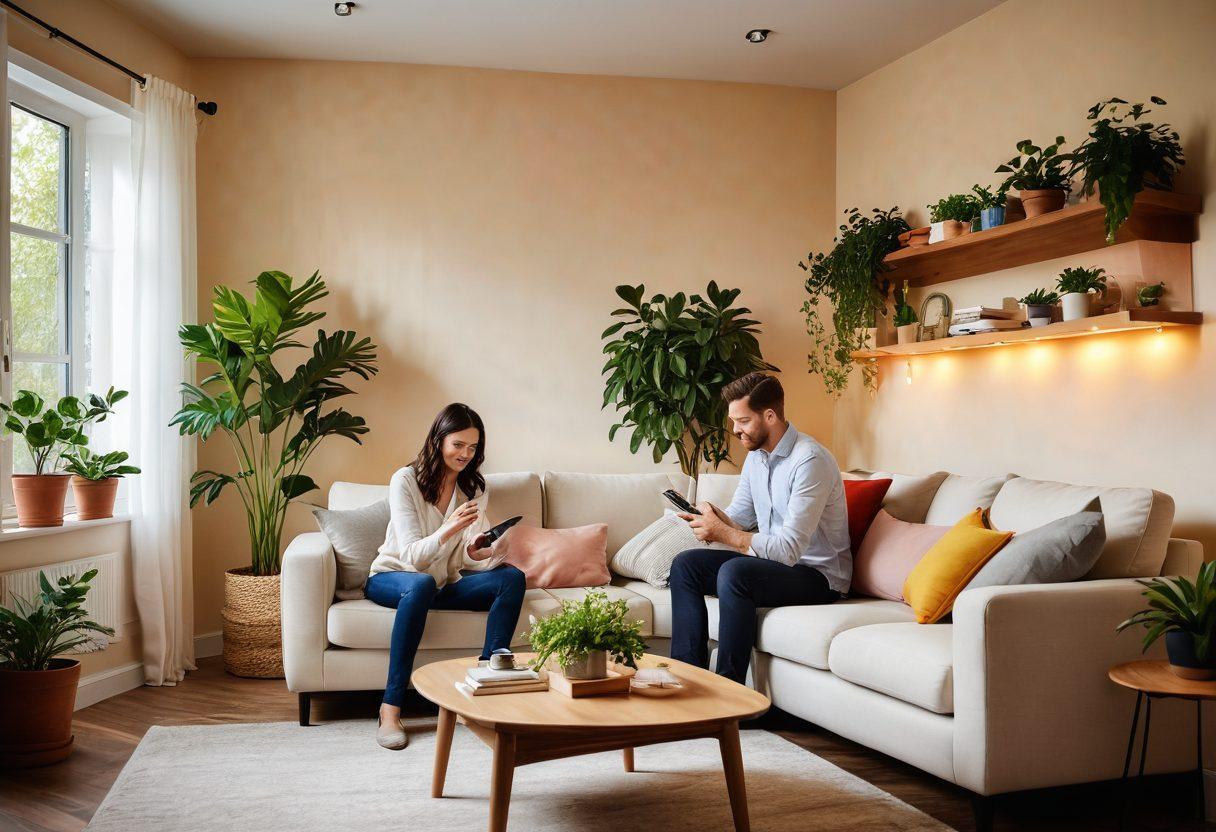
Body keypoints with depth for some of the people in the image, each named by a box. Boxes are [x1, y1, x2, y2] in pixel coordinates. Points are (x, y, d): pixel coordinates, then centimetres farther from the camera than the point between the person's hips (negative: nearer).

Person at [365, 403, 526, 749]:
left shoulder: (474, 488, 3)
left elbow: (470, 557, -4)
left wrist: (478, 553, -29)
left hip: (446, 581, 5)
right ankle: (391, 708, -35)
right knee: (422, 584, -40)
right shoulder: (405, 480, -13)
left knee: (512, 577, -20)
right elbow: (412, 556, -20)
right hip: (391, 578, -5)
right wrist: (448, 529, -39)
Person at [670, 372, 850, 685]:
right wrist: (711, 515, -11)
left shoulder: (810, 460, -23)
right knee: (685, 564, -2)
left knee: (734, 573, -33)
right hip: (771, 560, 9)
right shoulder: (756, 455, 6)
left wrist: (723, 533, -27)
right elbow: (739, 517, 12)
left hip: (818, 574, -9)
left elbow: (789, 548, -29)